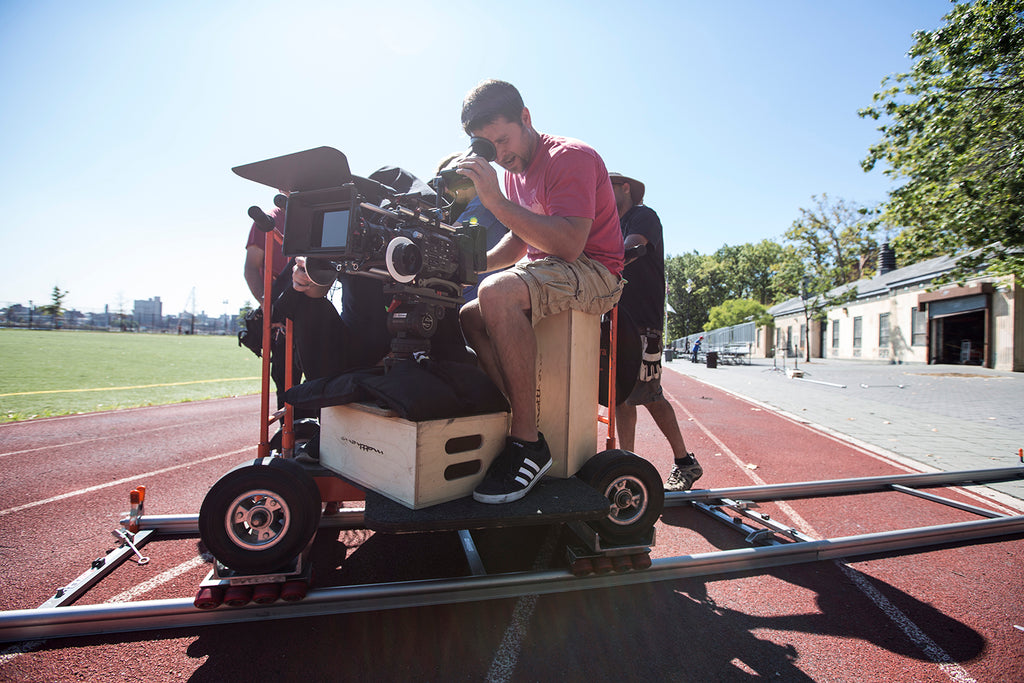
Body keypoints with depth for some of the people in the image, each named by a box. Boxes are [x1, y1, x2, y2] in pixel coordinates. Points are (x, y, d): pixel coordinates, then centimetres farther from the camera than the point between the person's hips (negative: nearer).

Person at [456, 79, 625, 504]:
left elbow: (570, 244, -27)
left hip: (594, 273, -9)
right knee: (468, 318, -5)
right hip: (544, 273, 9)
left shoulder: (572, 157, -11)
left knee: (499, 293, -33)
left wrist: (497, 202, -28)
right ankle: (514, 421, -13)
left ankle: (528, 444, -27)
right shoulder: (515, 169, 16)